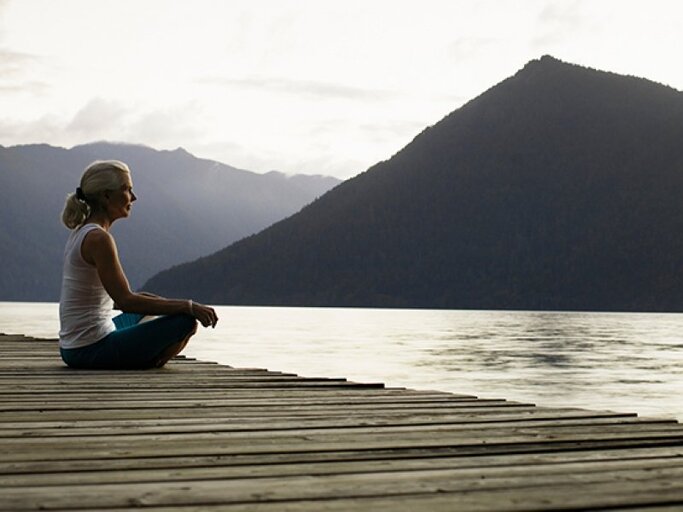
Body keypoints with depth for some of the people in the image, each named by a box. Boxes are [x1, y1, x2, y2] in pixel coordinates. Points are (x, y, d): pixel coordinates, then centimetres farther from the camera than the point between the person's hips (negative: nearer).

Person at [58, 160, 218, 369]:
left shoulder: (81, 233, 12)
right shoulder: (98, 238, -17)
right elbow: (126, 301, -22)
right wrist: (189, 306, -19)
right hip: (93, 351, -10)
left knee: (146, 307, 35)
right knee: (186, 321, -10)